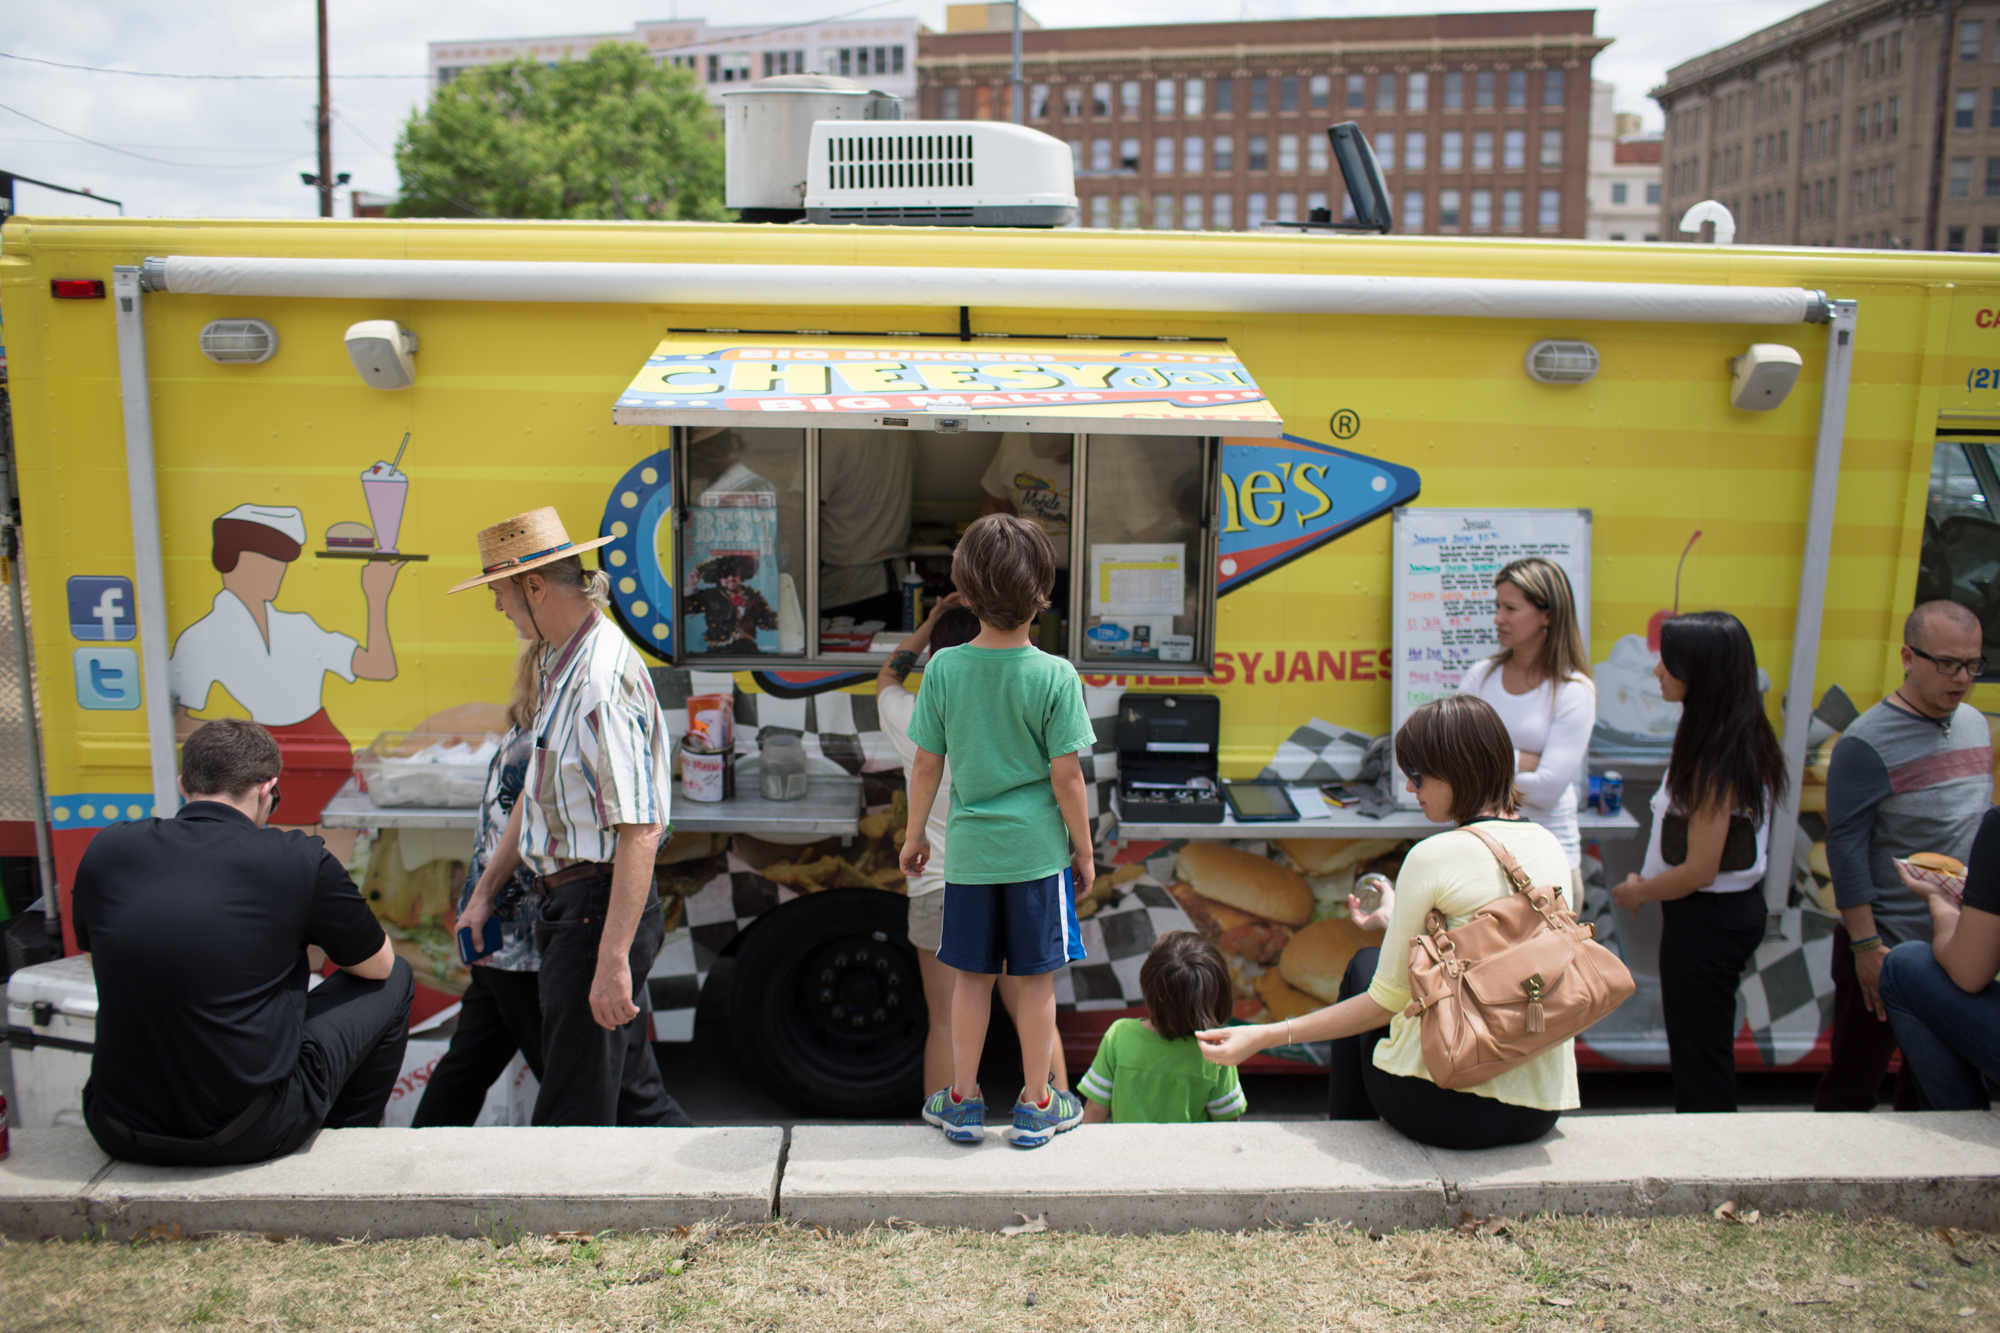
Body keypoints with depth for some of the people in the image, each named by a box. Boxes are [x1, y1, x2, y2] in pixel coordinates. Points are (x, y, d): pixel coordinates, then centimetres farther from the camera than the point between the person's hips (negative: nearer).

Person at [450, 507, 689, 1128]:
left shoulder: (604, 680, -21)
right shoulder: (560, 664, 12)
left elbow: (640, 831, -26)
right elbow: (537, 793, 21)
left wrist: (613, 959, -27)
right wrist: (484, 893, 24)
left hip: (598, 908, -10)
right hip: (573, 904, 10)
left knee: (573, 1117, 0)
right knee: (634, 1096, 18)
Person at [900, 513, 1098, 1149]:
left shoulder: (944, 668, -7)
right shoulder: (1055, 676, -13)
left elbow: (926, 766, -1)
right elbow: (1066, 775, -11)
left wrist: (914, 836, 13)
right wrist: (1084, 851, 2)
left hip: (969, 848, 2)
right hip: (1037, 848, -2)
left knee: (971, 976, 13)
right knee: (1036, 977, 10)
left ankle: (962, 1102, 24)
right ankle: (1036, 1106, 21)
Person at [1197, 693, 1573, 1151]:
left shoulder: (1434, 857, -15)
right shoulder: (1550, 847, 5)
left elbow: (1388, 1001, -11)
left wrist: (1263, 1037, -7)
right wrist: (1401, 922, 32)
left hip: (1449, 1108, -6)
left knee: (1363, 965, 21)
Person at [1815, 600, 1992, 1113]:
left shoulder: (1975, 725, 7)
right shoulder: (1867, 743, -15)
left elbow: (1982, 824, 15)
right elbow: (1845, 847, -16)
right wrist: (1866, 945, -17)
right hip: (1887, 945, -6)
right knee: (1852, 1089, 5)